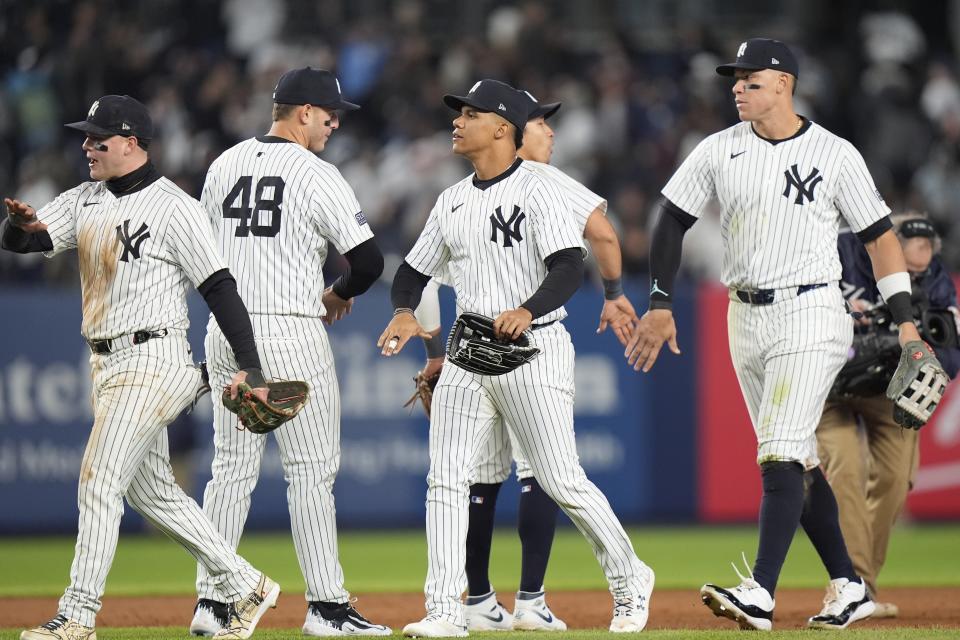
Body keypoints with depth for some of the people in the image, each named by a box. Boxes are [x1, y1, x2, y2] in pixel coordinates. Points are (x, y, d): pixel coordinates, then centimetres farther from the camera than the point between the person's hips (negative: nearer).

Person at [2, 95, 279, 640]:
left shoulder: (174, 208, -12)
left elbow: (220, 288, -15)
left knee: (99, 485, -12)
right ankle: (245, 588, 23)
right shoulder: (86, 201, 10)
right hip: (108, 364, 9)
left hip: (151, 363, -9)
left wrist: (251, 369, -20)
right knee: (152, 492, 14)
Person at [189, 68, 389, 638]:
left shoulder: (224, 165, 10)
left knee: (232, 469, 10)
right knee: (312, 469, -1)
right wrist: (339, 294, 7)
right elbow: (369, 259, -13)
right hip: (291, 331, -6)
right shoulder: (317, 176, -10)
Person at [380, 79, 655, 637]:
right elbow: (415, 270, 20)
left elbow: (569, 267, -20)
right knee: (446, 480, -4)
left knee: (562, 482, -5)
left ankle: (630, 580, 14)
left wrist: (528, 311, -37)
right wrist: (404, 312, -2)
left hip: (534, 350, -7)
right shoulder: (453, 202, 14)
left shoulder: (537, 191, -8)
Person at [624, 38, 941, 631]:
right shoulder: (718, 152, 6)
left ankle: (761, 594, -24)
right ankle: (849, 589, 17)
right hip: (746, 317, 5)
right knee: (796, 462, 8)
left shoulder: (835, 155, -4)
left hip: (810, 314, -5)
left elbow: (879, 236, 0)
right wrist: (661, 305, 2)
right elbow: (673, 223, 10)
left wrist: (906, 321, -5)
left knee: (781, 454, -16)